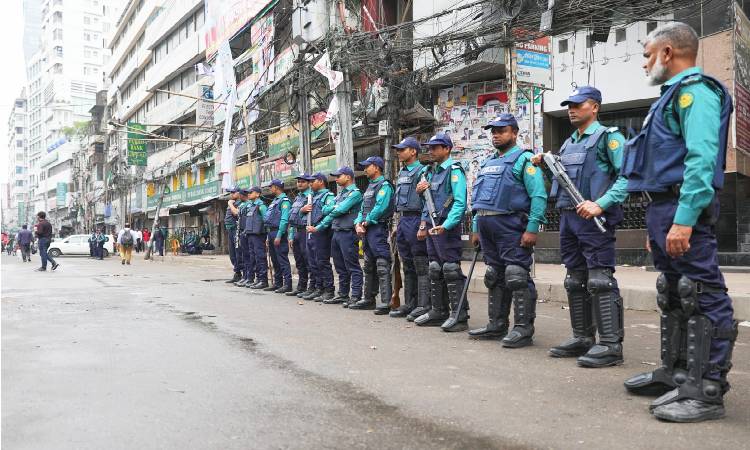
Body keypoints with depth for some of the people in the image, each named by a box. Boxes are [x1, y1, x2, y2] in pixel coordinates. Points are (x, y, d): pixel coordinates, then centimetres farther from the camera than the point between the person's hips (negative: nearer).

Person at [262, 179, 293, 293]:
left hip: (278, 232, -10)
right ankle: (277, 283, 19)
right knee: (275, 260, 12)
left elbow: (284, 219, -19)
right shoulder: (274, 201, 20)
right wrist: (269, 236, 18)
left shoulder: (284, 201, -10)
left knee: (282, 259, -9)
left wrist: (279, 236, -23)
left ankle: (287, 284, -8)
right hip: (271, 232, 10)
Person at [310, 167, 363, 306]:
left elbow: (341, 209, -19)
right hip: (336, 233, 9)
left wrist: (332, 208, 1)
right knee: (341, 268, 13)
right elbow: (328, 212, 18)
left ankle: (356, 297, -4)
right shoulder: (340, 194, 21)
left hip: (348, 233, -9)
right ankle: (343, 295, 20)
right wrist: (318, 228, 9)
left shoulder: (355, 193, -7)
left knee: (353, 267, -6)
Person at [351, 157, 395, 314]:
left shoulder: (384, 185, -8)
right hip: (366, 231, 10)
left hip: (378, 229, -10)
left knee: (382, 267, -11)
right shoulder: (370, 187, 21)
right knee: (369, 267, 15)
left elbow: (380, 208, -19)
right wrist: (358, 224, 2)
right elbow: (362, 209, 20)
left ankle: (386, 303, -12)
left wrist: (366, 223, -12)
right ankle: (368, 299, 24)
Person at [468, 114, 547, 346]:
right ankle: (497, 325, 21)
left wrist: (532, 229, -20)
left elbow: (539, 196, -13)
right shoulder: (488, 163, 22)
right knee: (495, 277, 12)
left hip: (511, 226, -8)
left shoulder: (523, 160, -3)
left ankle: (524, 328, -1)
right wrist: (476, 228, 19)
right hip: (487, 226, 8)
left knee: (517, 278, -8)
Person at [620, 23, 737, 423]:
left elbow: (702, 158, -21)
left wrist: (684, 219, -27)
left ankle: (707, 391, -2)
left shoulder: (695, 90, -7)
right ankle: (675, 374, 25)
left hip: (684, 209, -11)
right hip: (664, 208, 11)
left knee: (702, 297, -7)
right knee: (673, 296, 15)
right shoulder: (675, 94, 23)